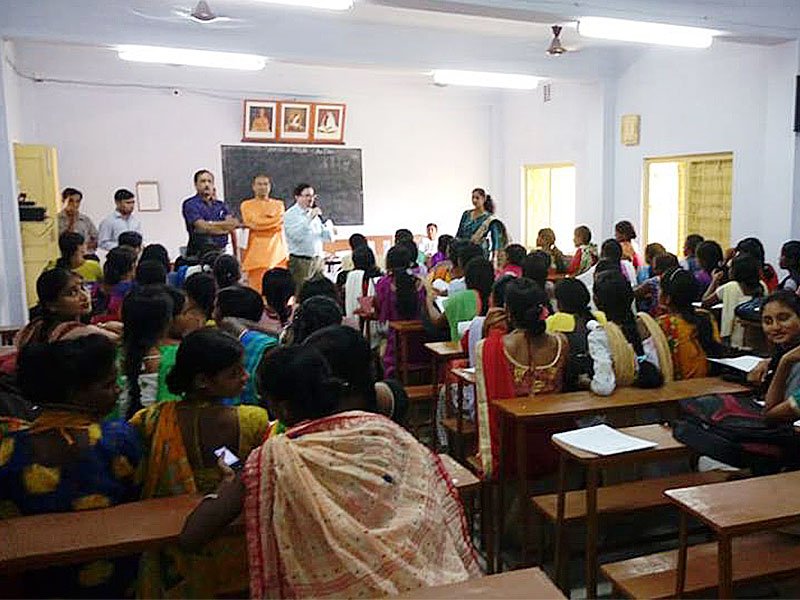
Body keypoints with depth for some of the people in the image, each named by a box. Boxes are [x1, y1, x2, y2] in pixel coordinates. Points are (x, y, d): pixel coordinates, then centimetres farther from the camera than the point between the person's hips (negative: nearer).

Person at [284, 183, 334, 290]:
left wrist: (328, 226, -7)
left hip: (318, 261, 6)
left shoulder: (314, 214, 15)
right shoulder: (290, 215, -3)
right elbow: (296, 236, -19)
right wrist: (310, 219, -21)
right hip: (300, 261, -6)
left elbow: (328, 237, 14)